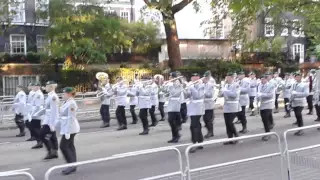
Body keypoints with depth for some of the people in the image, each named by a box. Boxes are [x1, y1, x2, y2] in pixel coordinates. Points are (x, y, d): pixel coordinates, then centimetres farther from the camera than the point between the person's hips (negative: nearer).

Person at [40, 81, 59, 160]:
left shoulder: (53, 96, -18)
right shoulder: (50, 96, 13)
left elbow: (53, 111, -22)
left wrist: (51, 124, -22)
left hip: (51, 120, -10)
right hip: (48, 120, 10)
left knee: (42, 135, -6)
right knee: (52, 136, 12)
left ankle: (51, 151, 0)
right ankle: (55, 152, 18)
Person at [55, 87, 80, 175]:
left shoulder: (71, 103, -20)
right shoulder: (67, 102, 10)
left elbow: (71, 118, -23)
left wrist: (67, 132, -24)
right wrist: (56, 124, 20)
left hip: (70, 129, -10)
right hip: (66, 128, 10)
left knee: (63, 146, -7)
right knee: (70, 146, 12)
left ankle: (72, 165, 1)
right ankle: (73, 166, 20)